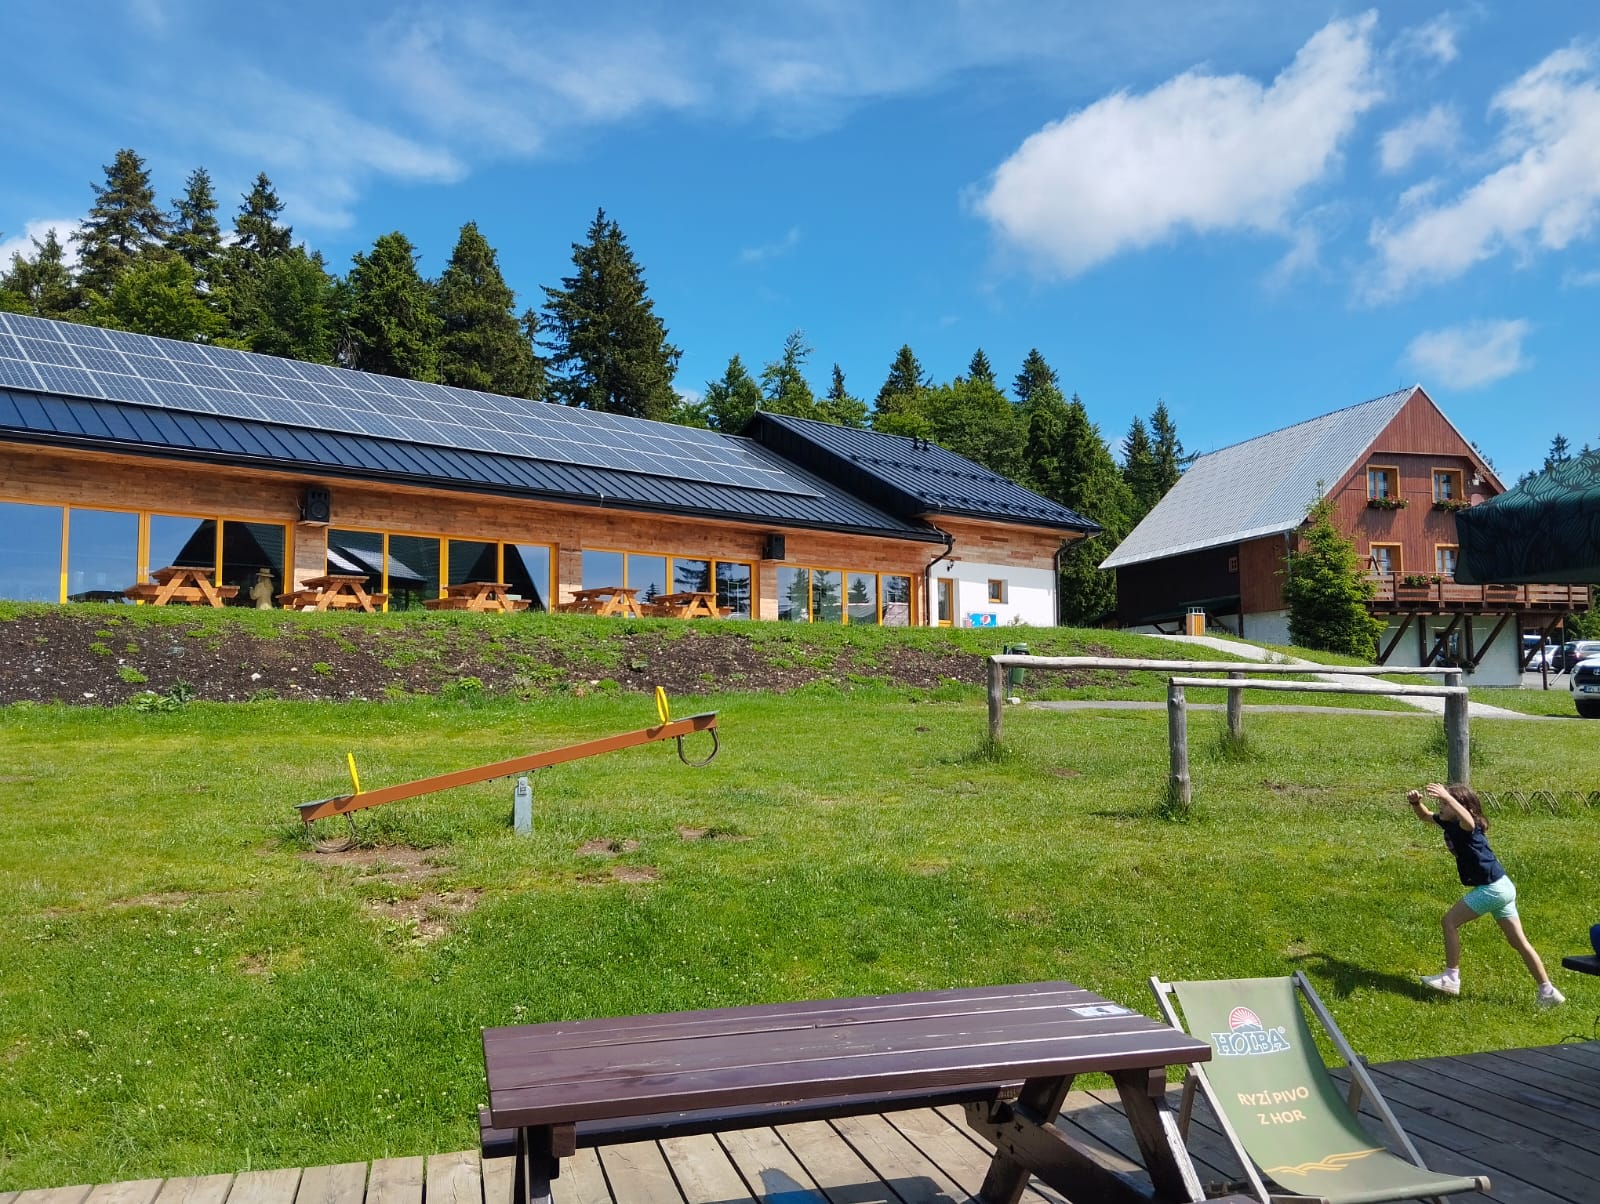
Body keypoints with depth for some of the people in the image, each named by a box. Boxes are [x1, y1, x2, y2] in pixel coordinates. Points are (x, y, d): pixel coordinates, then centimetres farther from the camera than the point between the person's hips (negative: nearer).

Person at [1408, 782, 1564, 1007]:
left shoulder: (1465, 827, -20)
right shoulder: (1447, 823, 6)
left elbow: (1467, 820, -45)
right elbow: (1425, 816, 20)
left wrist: (1447, 796, -57)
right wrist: (1417, 803, -1)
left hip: (1491, 889, -10)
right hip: (1503, 887, 10)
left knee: (1450, 921, -4)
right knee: (1518, 941, 14)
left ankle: (1451, 978, 2)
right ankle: (1547, 991, 20)